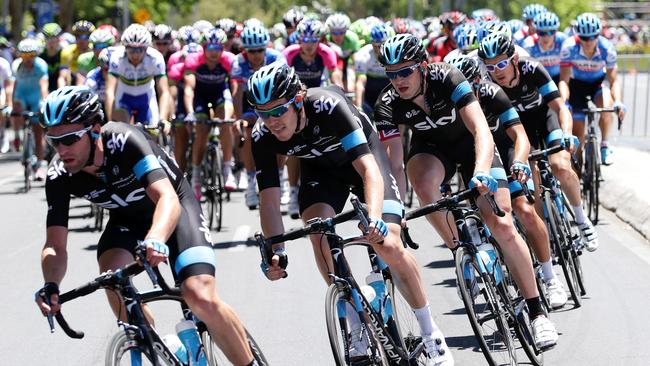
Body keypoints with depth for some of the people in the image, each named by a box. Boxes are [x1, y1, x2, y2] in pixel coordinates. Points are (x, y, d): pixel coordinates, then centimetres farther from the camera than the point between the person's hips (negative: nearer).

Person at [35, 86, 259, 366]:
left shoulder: (124, 141, -35)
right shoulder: (59, 177, -22)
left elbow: (168, 198, -46)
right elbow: (55, 245, -22)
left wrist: (155, 240, -67)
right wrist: (50, 285, -43)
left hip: (171, 208, -4)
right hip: (127, 218, 4)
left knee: (201, 298, -24)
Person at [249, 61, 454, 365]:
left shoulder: (327, 106, -39)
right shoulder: (262, 137, -26)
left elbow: (369, 169, -44)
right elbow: (269, 200, -23)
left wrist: (375, 218, -59)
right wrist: (275, 251, -37)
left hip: (361, 155, -3)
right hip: (321, 168, 3)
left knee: (389, 246, -17)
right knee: (320, 235, -24)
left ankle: (431, 334, 1)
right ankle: (358, 331, -8)